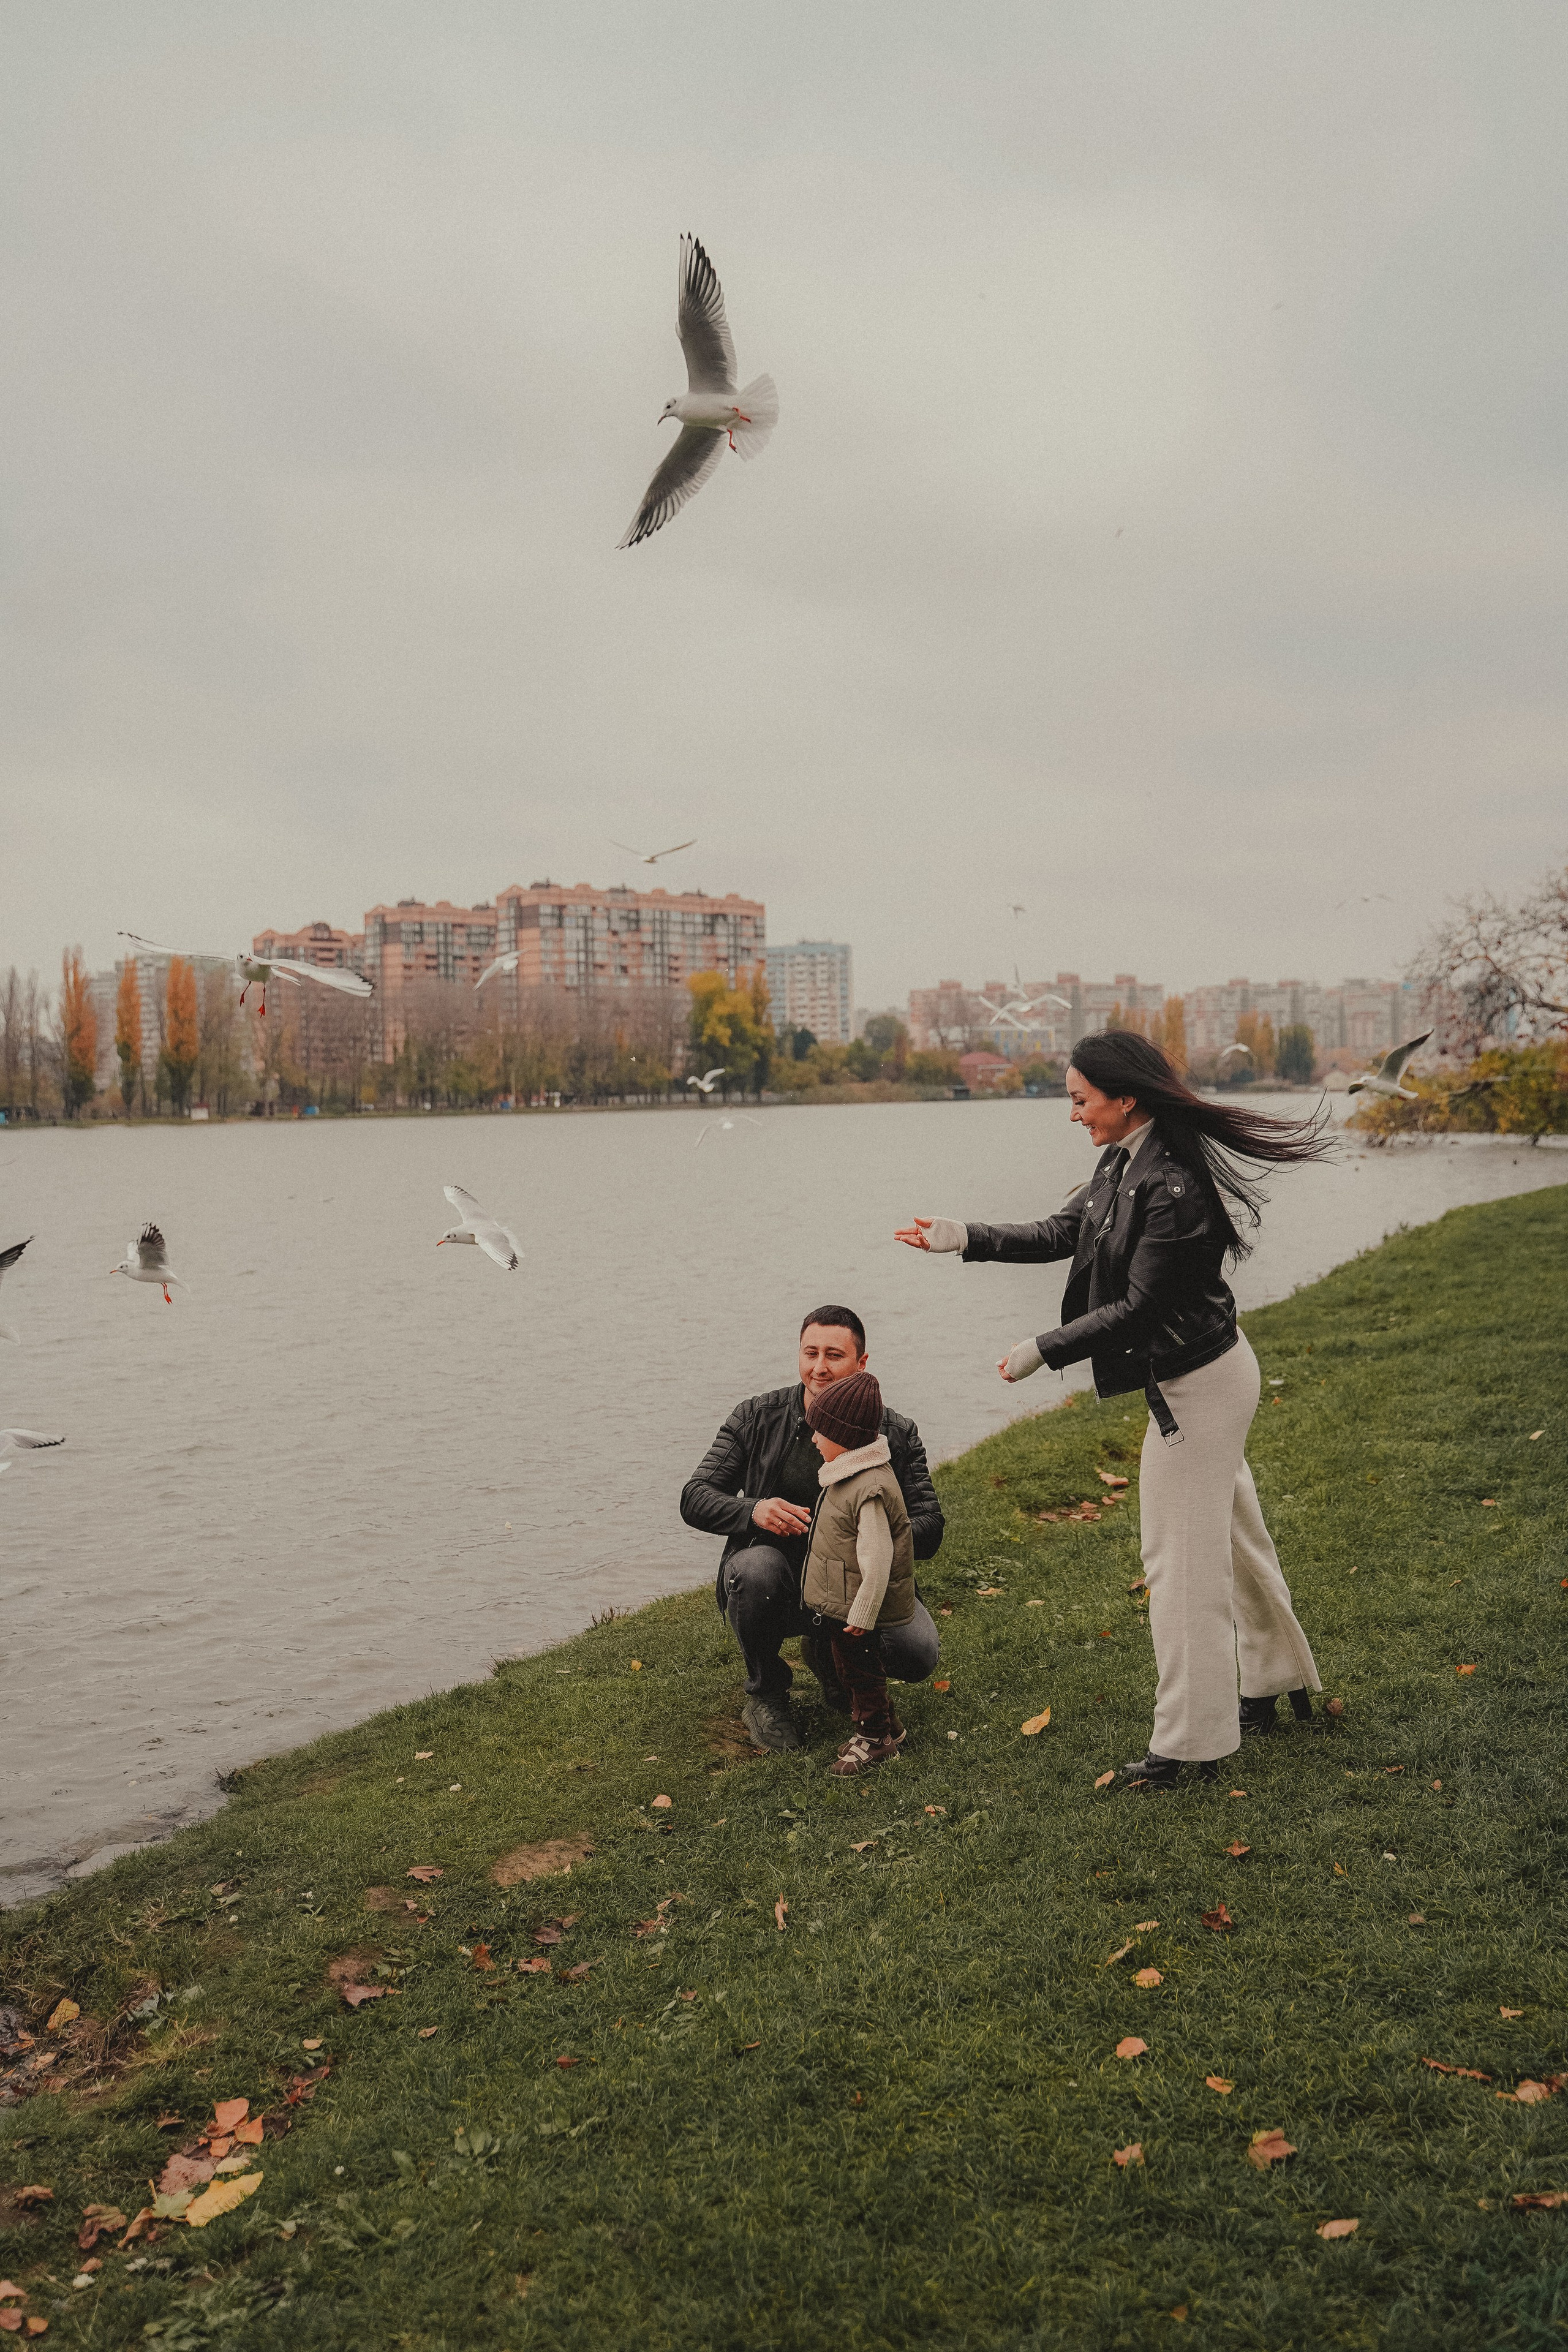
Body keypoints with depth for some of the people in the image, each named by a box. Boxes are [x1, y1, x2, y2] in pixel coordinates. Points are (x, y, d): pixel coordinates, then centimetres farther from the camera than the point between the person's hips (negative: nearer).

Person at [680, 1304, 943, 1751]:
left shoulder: (897, 1434, -2)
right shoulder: (758, 1418, -3)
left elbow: (928, 1532, -7)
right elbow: (694, 1498, -4)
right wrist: (752, 1511, -27)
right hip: (780, 1581, -1)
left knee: (917, 1654, -25)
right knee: (757, 1567, -36)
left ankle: (830, 1657, 12)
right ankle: (765, 1696, -5)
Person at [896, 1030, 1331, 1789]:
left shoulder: (1175, 1188, -28)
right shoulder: (1122, 1163, 2)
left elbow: (1138, 1306, -25)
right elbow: (1061, 1234, 12)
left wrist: (1044, 1350, -17)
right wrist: (966, 1238, 5)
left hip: (1196, 1385, -10)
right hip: (1201, 1375, 10)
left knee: (1180, 1557, 0)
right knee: (1233, 1535, 23)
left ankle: (1190, 1741, 12)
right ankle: (1277, 1681, 42)